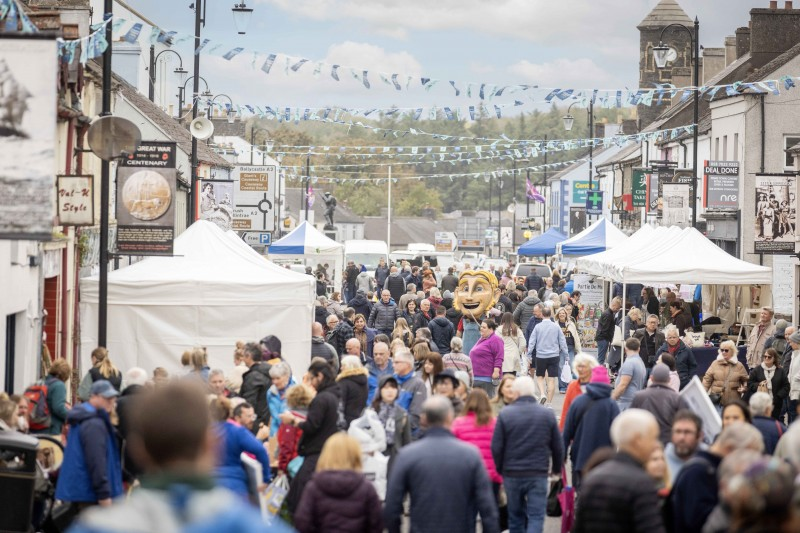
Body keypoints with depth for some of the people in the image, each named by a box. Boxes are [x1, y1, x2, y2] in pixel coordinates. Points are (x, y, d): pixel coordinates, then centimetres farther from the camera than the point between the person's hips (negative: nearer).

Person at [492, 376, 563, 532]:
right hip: (539, 474, -1)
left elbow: (496, 447, -6)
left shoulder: (505, 414, -7)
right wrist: (557, 469, 21)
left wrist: (500, 469, 10)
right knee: (536, 516, -1)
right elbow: (558, 447, 4)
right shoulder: (547, 414, -2)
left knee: (515, 517, 15)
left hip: (512, 474, 1)